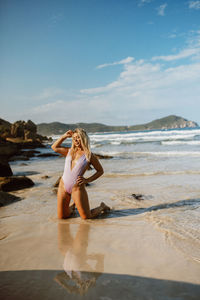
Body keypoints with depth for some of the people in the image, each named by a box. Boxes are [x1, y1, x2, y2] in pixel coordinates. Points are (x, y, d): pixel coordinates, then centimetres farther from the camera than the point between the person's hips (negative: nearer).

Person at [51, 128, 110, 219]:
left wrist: (87, 180, -8)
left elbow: (100, 171, 3)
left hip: (77, 188, -4)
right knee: (62, 217, 10)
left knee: (87, 217, 1)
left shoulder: (89, 155, -3)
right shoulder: (69, 151, 10)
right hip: (63, 185, 4)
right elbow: (54, 147, 19)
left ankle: (102, 207, 29)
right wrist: (64, 136, 11)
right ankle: (72, 208, 42)